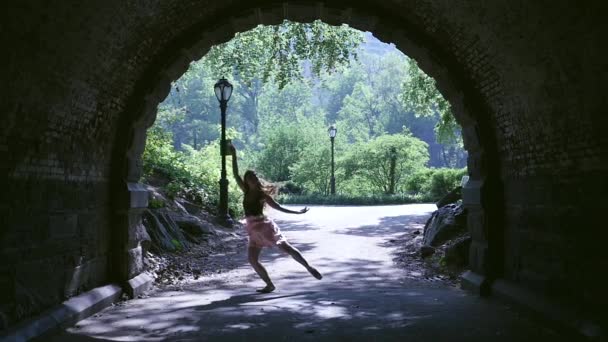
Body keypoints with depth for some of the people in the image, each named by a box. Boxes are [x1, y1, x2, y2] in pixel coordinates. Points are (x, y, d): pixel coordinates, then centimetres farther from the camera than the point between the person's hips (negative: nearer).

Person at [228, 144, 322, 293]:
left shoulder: (262, 194, -4)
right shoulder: (246, 191, 8)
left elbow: (277, 207, 4)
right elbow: (235, 174, 6)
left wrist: (297, 212, 2)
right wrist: (234, 156, 3)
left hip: (265, 226, -5)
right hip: (254, 230, 5)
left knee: (287, 248, -3)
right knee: (252, 260, -1)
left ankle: (309, 268, 9)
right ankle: (270, 285, 7)